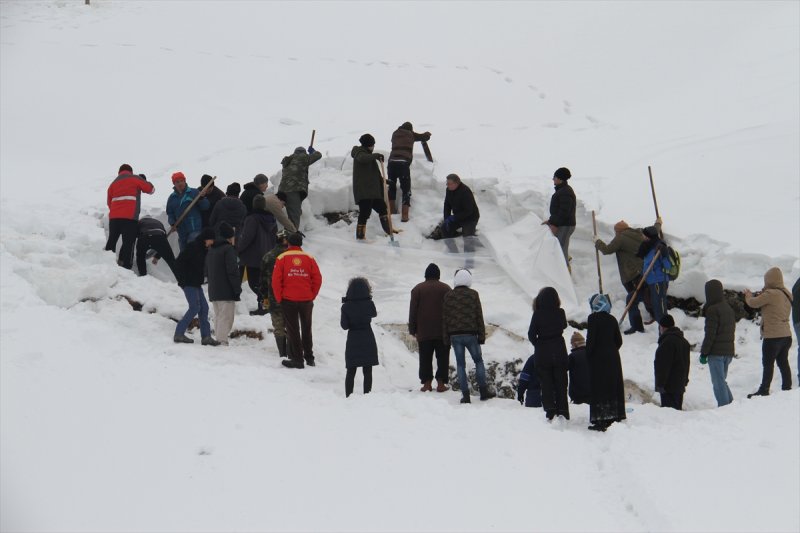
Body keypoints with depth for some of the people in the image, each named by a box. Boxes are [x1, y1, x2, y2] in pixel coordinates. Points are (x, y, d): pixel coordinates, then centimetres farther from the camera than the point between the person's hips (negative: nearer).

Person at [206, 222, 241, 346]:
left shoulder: (211, 250, 18)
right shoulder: (228, 249, -10)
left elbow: (207, 270, 22)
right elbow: (232, 271, -16)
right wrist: (237, 289, -12)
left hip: (213, 292, 8)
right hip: (226, 292, -8)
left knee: (218, 317, 13)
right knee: (225, 318, -9)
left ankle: (218, 340, 13)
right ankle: (222, 341, -15)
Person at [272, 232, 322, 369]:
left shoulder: (282, 258, -6)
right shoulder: (309, 258, 0)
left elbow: (276, 280, -9)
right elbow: (318, 279, -2)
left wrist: (279, 299, 1)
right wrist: (312, 296, 9)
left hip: (288, 300, -2)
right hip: (307, 300, 2)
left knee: (293, 330, 5)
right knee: (307, 329, 18)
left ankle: (297, 359, 4)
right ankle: (309, 357, 24)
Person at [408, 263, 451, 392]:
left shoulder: (417, 289, 3)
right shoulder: (446, 288, 2)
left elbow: (412, 311, 2)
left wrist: (412, 329, 7)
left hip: (424, 332, 0)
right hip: (443, 332, 0)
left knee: (425, 358, 5)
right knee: (442, 358, 3)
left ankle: (427, 383, 2)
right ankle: (441, 383, -1)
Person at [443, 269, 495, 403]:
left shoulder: (448, 296, 4)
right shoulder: (473, 294, -1)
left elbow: (444, 318, 5)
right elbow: (479, 316, -1)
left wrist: (446, 338, 10)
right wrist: (482, 335, 4)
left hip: (455, 335, 1)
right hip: (470, 334, -1)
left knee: (460, 364, 4)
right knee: (478, 361, 12)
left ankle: (465, 395, 1)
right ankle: (483, 391, 10)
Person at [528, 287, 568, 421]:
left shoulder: (538, 314, -13)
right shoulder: (560, 313, -7)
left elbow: (531, 334, -9)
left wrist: (538, 344, 8)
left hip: (543, 354, -2)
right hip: (559, 353, 2)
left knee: (546, 384, 6)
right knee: (561, 384, 10)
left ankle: (550, 412, -3)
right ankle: (563, 413, 7)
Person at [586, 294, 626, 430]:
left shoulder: (593, 318, -11)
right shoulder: (612, 319, 6)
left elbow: (591, 339, -15)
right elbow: (619, 340, 7)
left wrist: (588, 356, -5)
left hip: (598, 357, -6)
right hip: (613, 357, 6)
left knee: (599, 389, -3)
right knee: (614, 387, 12)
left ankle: (601, 420, -6)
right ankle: (615, 417, 18)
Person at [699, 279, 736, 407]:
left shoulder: (712, 310, -15)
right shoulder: (728, 308, 11)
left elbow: (710, 334, -17)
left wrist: (704, 353, -11)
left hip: (716, 352, -8)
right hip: (729, 351, 8)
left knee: (718, 382, -3)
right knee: (721, 380, 18)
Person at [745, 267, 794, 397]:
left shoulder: (770, 294, -18)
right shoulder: (787, 294, 8)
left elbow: (753, 303, -9)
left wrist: (748, 295, 11)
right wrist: (762, 295, 12)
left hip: (772, 336, -8)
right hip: (786, 334, 8)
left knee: (768, 364, -1)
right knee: (783, 363, 14)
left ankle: (764, 390, 3)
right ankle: (787, 388, 18)